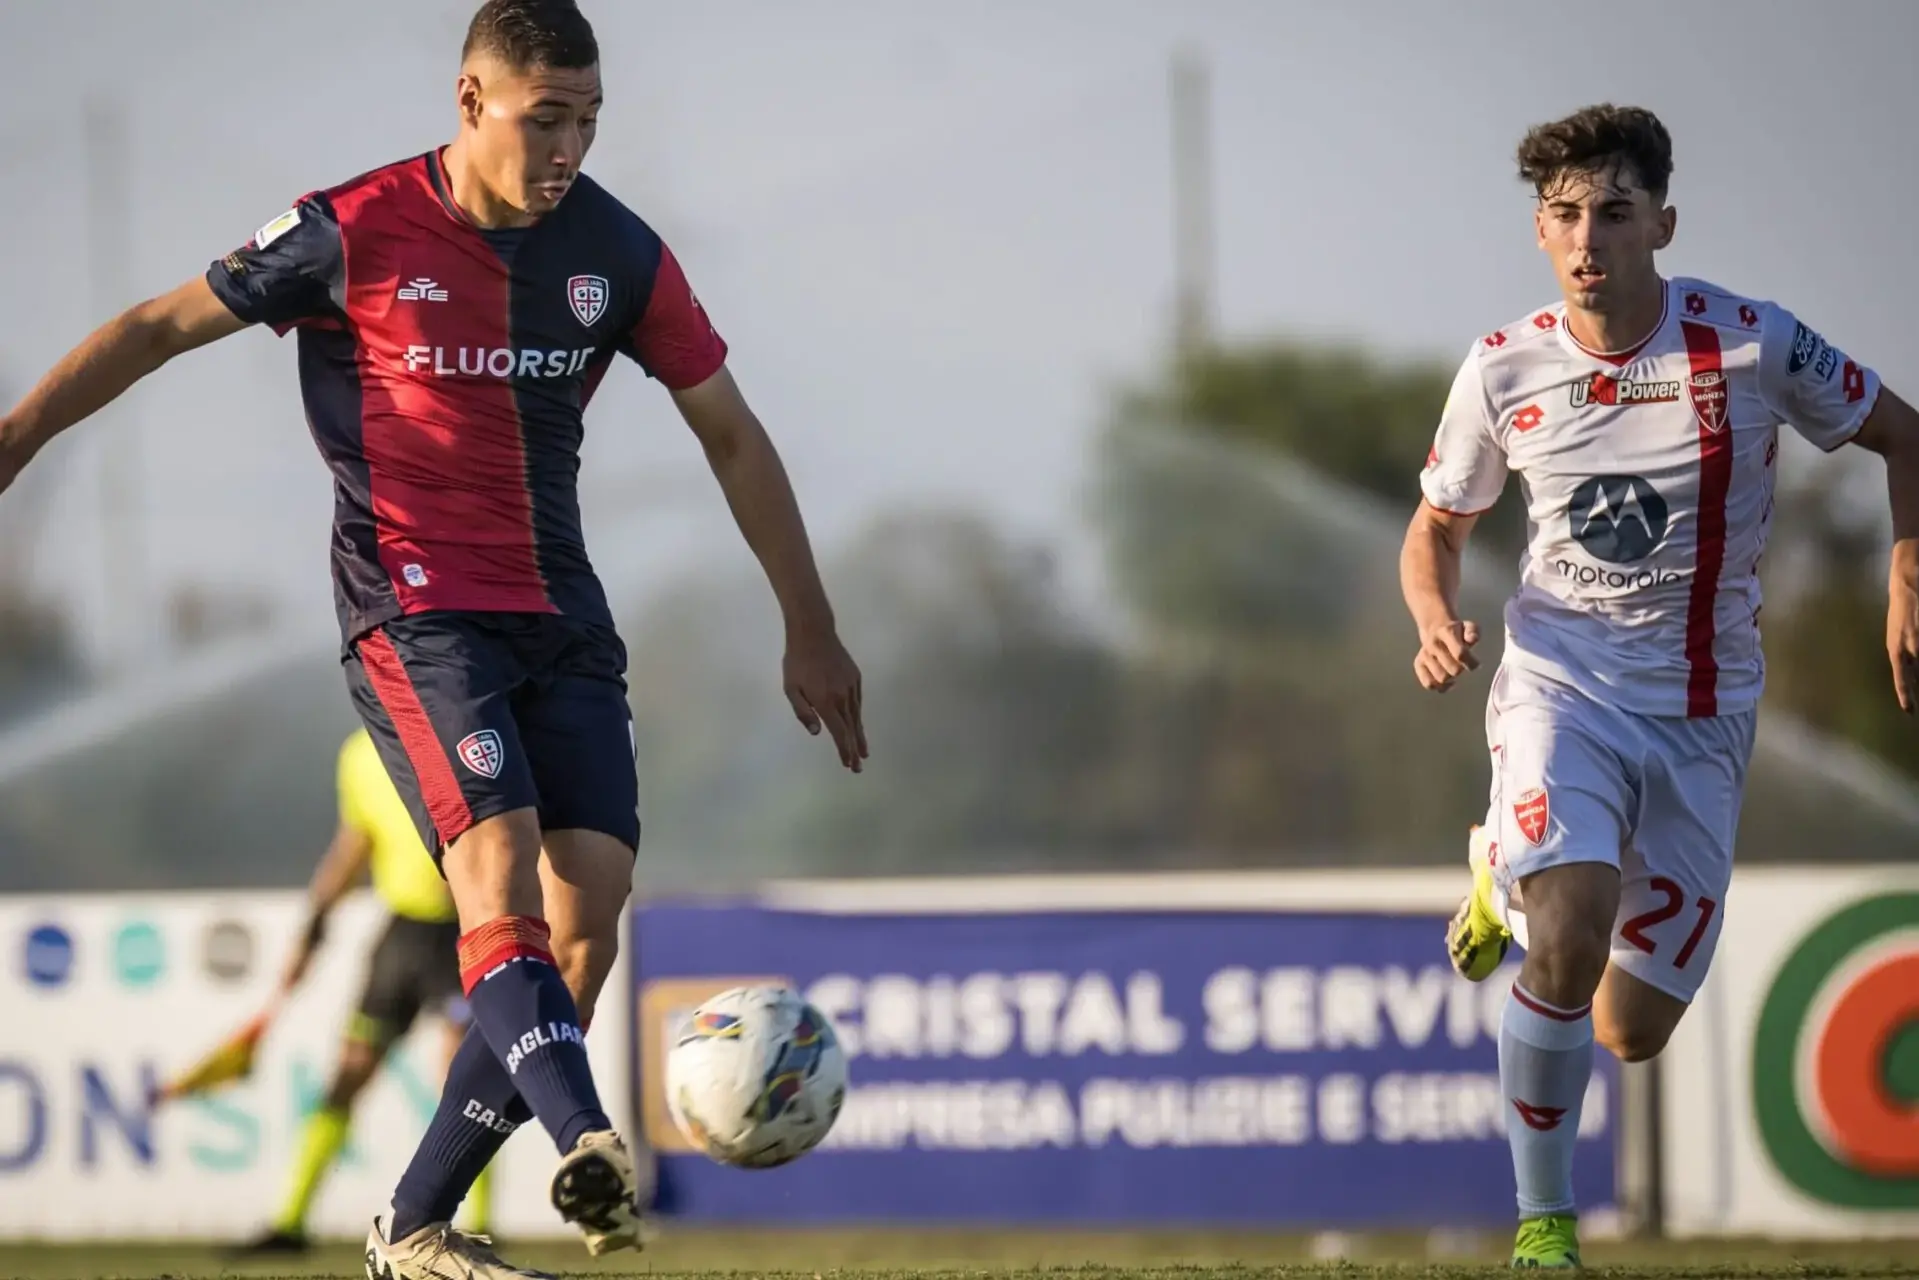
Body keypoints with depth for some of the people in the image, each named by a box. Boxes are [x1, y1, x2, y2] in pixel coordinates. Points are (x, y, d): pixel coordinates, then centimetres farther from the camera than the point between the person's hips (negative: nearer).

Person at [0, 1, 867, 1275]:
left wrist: (811, 631, 14)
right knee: (502, 873, -25)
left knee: (589, 909, -7)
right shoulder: (355, 234, -8)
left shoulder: (617, 252, 3)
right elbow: (163, 326, 3)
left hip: (562, 619, 5)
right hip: (415, 608, -5)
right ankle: (588, 1145, -44)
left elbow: (731, 432, 13)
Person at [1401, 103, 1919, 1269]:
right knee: (1566, 951, -29)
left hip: (1701, 720, 1)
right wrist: (1438, 625, -9)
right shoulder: (1504, 371, -5)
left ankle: (1513, 888, 37)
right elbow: (1438, 526, 12)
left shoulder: (1749, 344, -10)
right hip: (1561, 685, -1)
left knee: (1633, 1031, 2)